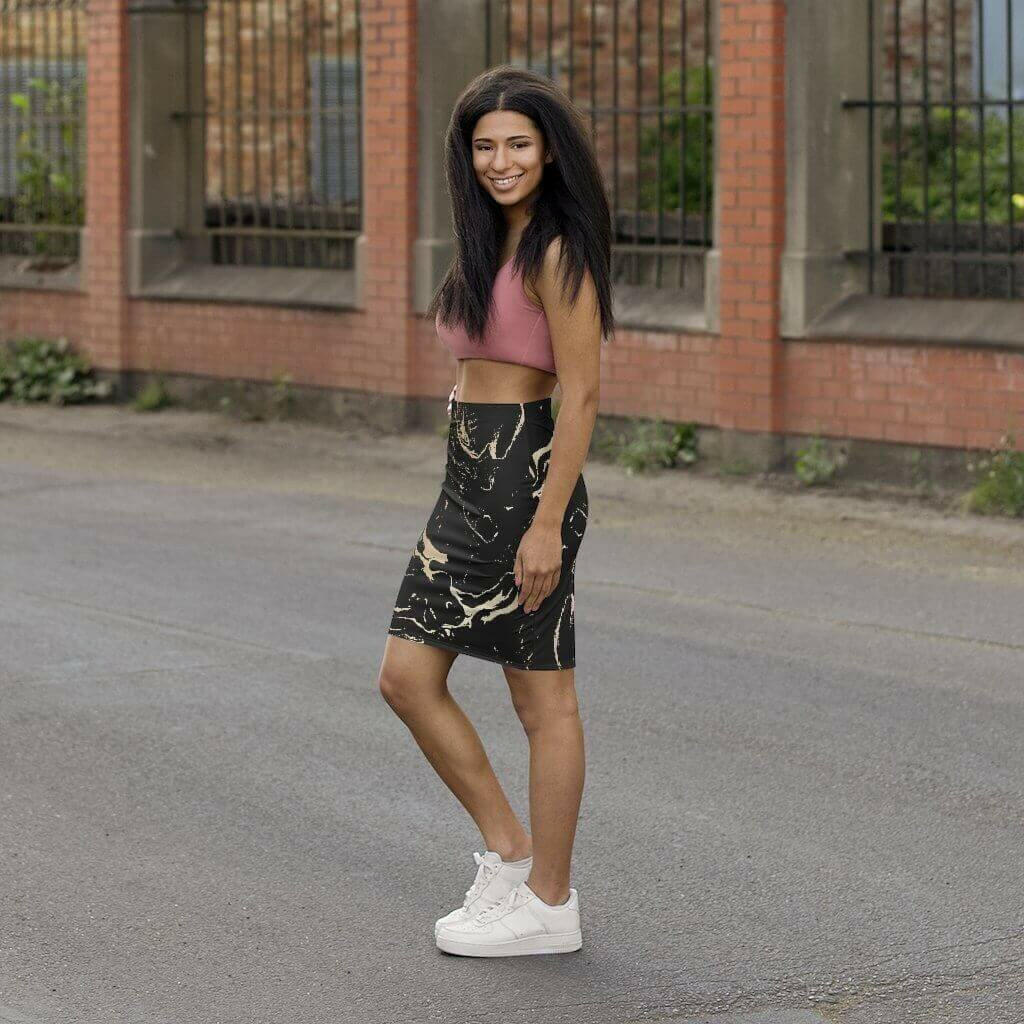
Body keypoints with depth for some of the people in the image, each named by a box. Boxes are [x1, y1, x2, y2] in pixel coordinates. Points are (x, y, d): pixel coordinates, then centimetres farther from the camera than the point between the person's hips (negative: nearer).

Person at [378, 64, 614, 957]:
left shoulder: (557, 254, -13)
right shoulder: (490, 242, 15)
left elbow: (582, 394, -17)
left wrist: (547, 524, -21)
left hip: (527, 479, -9)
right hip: (468, 481, 9)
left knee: (544, 698, 1)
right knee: (407, 676, 7)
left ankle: (548, 904, 10)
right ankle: (510, 854, 18)